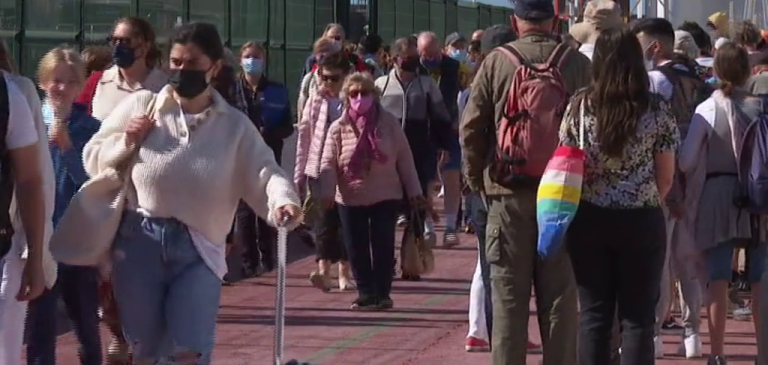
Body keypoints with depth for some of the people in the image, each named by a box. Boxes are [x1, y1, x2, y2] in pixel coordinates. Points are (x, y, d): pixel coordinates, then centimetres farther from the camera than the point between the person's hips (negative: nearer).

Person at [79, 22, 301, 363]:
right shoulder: (140, 106, 3)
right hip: (139, 241, 1)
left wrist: (283, 200, -29)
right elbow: (93, 158, 11)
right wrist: (126, 142, -9)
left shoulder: (235, 125, 3)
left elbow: (263, 171, -8)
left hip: (198, 249, 0)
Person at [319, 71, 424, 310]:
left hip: (386, 196, -1)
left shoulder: (388, 123, 0)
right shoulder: (338, 128, 0)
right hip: (351, 199, 1)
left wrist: (414, 191, 0)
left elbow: (404, 158, 1)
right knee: (357, 250, 4)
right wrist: (327, 193, -18)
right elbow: (328, 163, -5)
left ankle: (382, 294, 11)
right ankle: (366, 294, 14)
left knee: (383, 248, 0)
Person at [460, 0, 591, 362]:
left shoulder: (496, 62, -4)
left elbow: (470, 128, -2)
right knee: (560, 295, 7)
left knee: (508, 295, 6)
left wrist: (475, 177, 11)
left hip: (508, 192, 0)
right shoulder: (577, 63, -4)